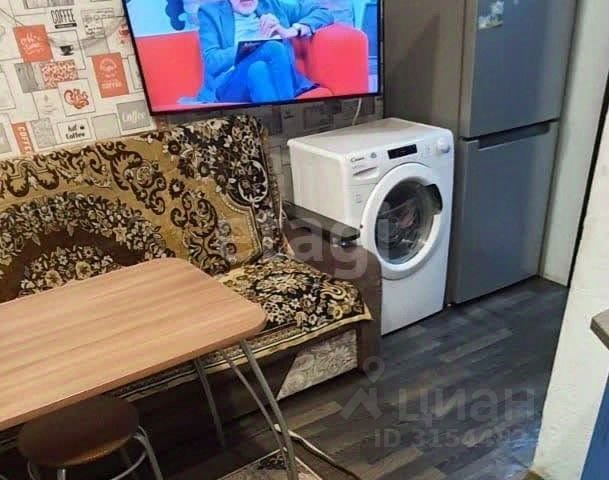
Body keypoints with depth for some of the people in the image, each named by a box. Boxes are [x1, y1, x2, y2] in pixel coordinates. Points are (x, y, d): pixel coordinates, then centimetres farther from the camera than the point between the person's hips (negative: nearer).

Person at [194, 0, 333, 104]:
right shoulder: (211, 12, 14)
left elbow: (323, 13, 19)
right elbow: (212, 62, -1)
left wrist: (291, 31, 1)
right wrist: (257, 41, -7)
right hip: (232, 86, -2)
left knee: (258, 69, -32)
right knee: (273, 47, -28)